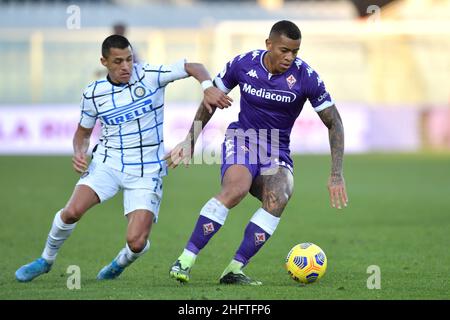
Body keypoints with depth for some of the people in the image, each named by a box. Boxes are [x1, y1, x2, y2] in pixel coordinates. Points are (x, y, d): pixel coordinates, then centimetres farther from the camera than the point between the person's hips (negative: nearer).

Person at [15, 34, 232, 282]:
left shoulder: (150, 76, -7)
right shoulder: (93, 94, 0)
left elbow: (193, 67, -7)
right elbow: (83, 131, 15)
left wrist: (207, 87, -28)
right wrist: (78, 153, -6)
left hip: (147, 171, -1)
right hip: (107, 163, 2)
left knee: (136, 242, -15)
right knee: (72, 211, -22)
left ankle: (120, 264, 24)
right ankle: (46, 260, 6)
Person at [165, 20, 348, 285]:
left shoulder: (305, 76, -14)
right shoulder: (243, 64, -10)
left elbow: (334, 123, -7)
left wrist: (337, 175, -13)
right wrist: (190, 141, 5)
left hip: (277, 152, 1)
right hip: (242, 138, -1)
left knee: (278, 199, -30)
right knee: (235, 190, -33)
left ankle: (234, 270, -22)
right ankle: (185, 260, -27)